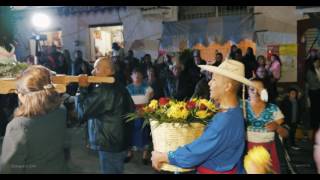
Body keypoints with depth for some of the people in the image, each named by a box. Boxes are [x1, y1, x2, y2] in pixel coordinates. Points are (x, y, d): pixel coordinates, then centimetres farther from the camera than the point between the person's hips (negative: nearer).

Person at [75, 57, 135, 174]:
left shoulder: (102, 90, -21)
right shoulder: (119, 87, 10)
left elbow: (82, 112, -20)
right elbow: (131, 110, 18)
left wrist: (83, 88, -13)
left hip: (109, 144, -9)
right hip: (120, 141, 10)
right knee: (117, 170, 20)